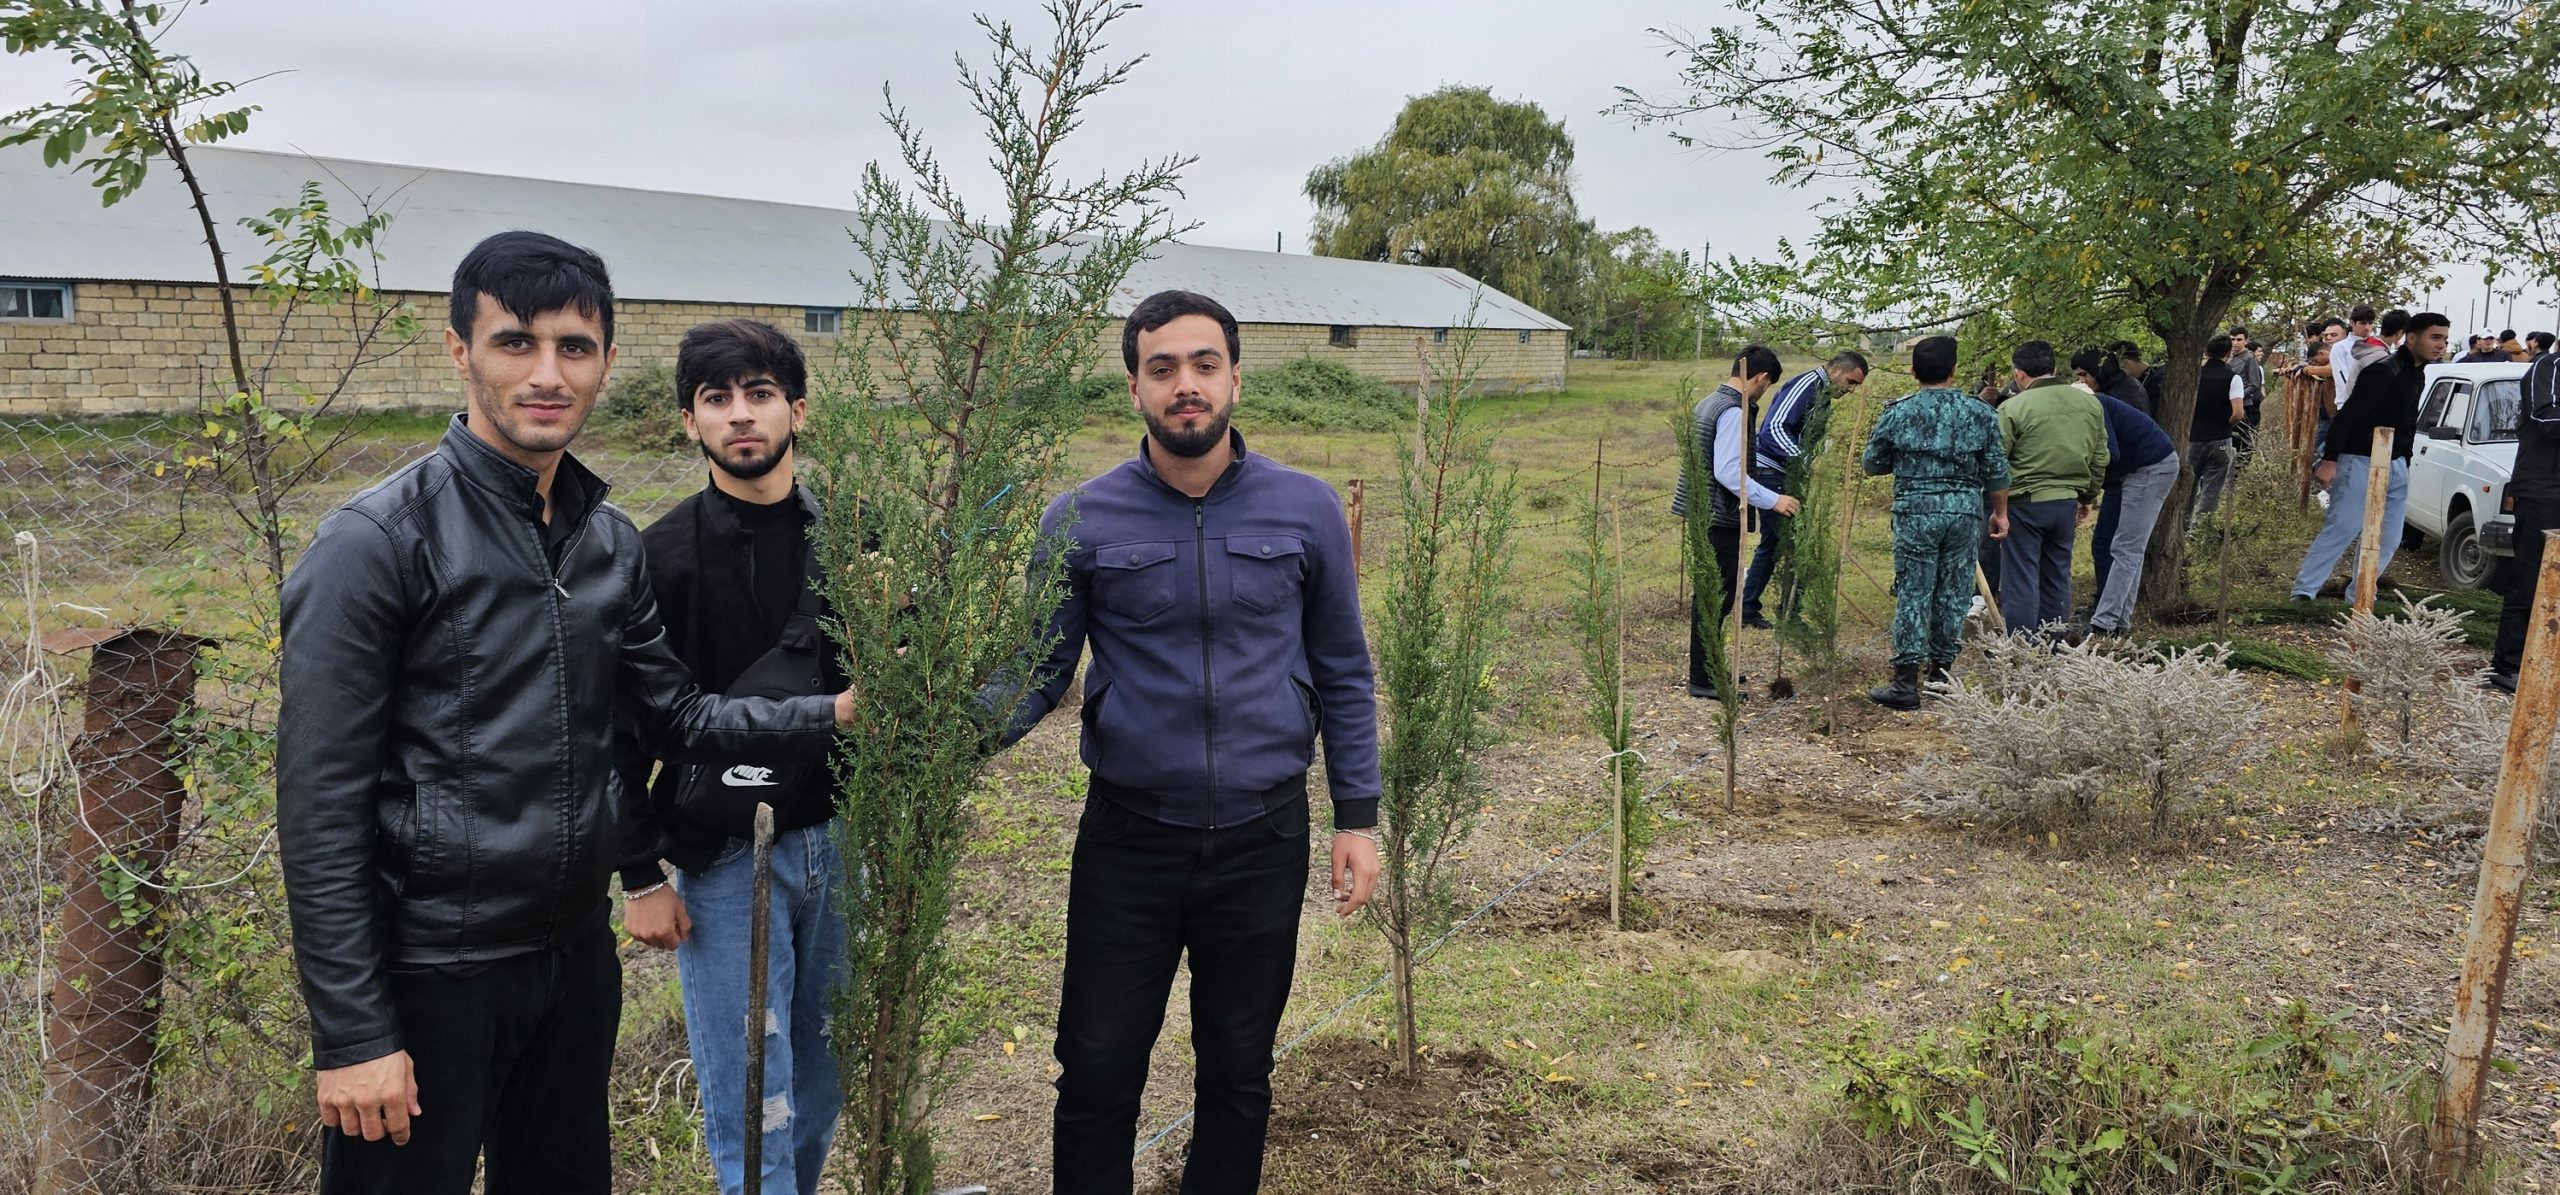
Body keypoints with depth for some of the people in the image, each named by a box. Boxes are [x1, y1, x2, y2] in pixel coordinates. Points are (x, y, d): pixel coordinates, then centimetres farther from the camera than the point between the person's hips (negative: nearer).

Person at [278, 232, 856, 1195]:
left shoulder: (610, 542, 5)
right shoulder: (378, 543, -15)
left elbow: (675, 715, 12)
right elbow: (321, 808, -15)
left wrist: (834, 714, -3)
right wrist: (353, 1035, -16)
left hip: (577, 957, 6)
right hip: (429, 974, -6)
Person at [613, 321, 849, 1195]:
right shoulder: (663, 558, -6)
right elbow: (623, 729, -4)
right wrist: (642, 877, -5)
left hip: (840, 842, 3)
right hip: (724, 858, -3)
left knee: (822, 1081, 14)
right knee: (750, 1099, 0)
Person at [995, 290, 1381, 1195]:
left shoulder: (1306, 511, -3)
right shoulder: (1081, 522, -5)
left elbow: (1342, 673, 4)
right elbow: (1037, 672, -3)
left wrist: (1358, 816, 1)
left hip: (1262, 839, 1)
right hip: (1127, 838, 0)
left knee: (1239, 1075, 15)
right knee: (1097, 1073, 9)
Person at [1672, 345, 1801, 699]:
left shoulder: (1708, 403, 13)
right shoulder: (1734, 412, -18)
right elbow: (1728, 471, -25)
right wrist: (1771, 500, -22)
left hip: (1703, 515, 10)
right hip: (1721, 521, -10)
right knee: (1715, 599, -4)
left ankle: (1708, 668, 28)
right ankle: (1703, 680, 2)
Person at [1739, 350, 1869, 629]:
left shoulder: (1823, 394, 16)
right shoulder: (1805, 385, -15)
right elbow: (1773, 428, -27)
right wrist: (1803, 459, -36)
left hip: (1784, 477, 11)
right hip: (1770, 472, -11)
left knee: (1771, 544, 16)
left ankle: (1748, 610, 24)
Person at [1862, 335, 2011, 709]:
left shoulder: (1898, 413, -4)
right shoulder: (1981, 412, 0)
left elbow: (1872, 464, 6)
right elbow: (1996, 471, 4)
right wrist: (2000, 512, 17)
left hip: (1916, 512, -2)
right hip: (1966, 513, 2)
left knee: (1913, 595, 1)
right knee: (1954, 595, 11)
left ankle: (1905, 683, -1)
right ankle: (1941, 675, 19)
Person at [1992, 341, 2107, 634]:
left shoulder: (2013, 408, -14)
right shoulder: (2090, 403, 5)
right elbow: (2100, 458, 13)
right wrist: (2088, 496, 23)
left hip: (2025, 503, -6)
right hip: (2067, 501, 6)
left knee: (2021, 580, 1)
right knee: (2057, 577, 15)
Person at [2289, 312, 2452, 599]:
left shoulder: (2417, 374, 12)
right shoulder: (2384, 371, -17)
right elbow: (2346, 416, -20)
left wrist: (2404, 464, 16)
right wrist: (2330, 460, -25)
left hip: (2394, 466, 9)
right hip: (2361, 463, -9)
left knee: (2387, 539, 6)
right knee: (2342, 529, -13)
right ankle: (2303, 591, -10)